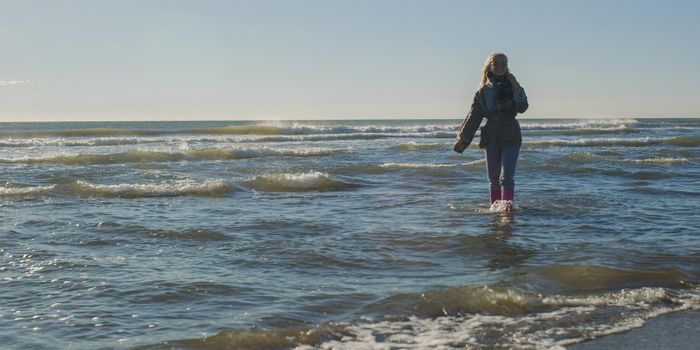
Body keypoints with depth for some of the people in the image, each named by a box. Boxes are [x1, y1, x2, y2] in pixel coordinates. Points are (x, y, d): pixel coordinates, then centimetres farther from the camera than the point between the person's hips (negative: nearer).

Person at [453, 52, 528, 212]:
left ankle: (508, 205, -19)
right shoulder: (483, 91, 7)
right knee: (493, 179, 9)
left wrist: (517, 89, -26)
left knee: (506, 176, -13)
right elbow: (474, 116, 10)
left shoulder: (512, 87, 0)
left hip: (510, 138, -3)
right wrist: (462, 138, 8)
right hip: (491, 138, 3)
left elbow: (522, 108, -14)